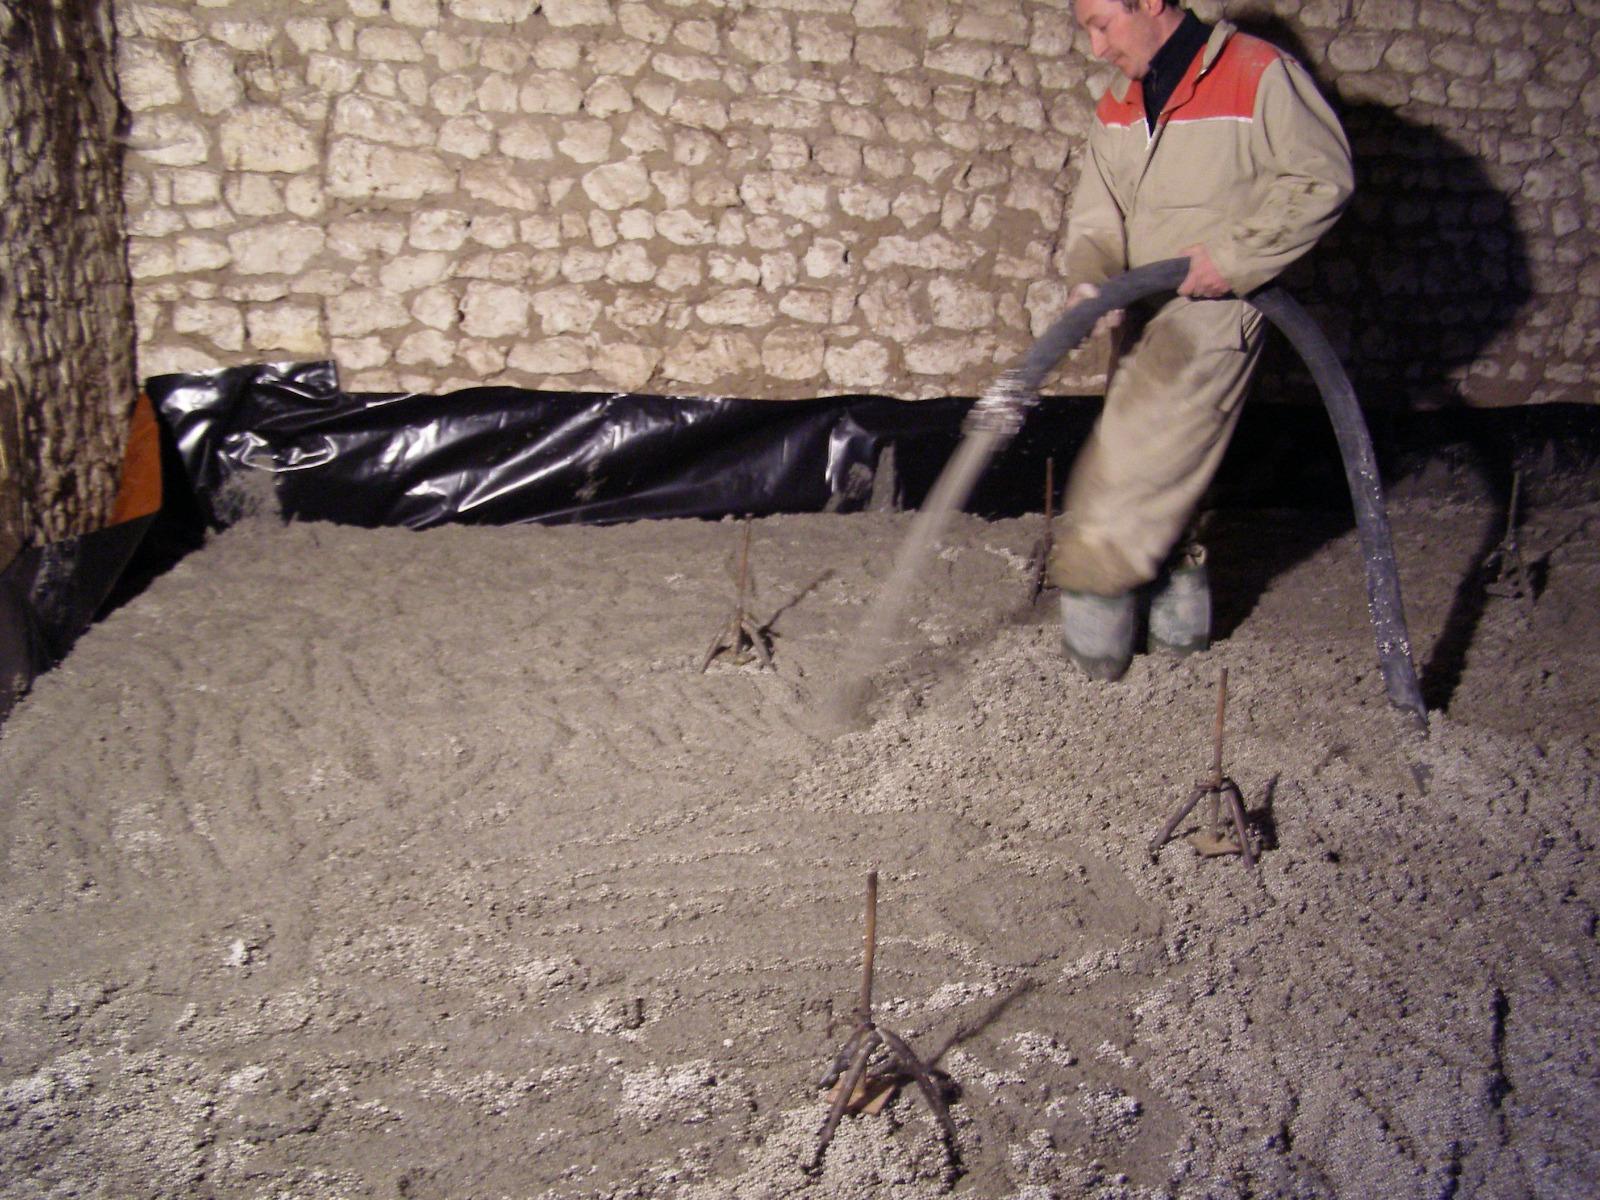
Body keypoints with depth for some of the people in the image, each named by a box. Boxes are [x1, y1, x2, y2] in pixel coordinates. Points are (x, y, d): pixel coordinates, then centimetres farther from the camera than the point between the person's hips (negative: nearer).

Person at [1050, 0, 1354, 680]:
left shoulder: (1259, 75, -10)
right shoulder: (1117, 107, 11)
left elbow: (1323, 178, -10)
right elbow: (1096, 217, 6)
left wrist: (1234, 257, -17)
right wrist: (1091, 282, -15)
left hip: (1214, 314, -7)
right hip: (1142, 318, 7)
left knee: (1133, 474, -11)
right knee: (1160, 478, 12)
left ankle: (1096, 632, -1)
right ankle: (1180, 621, 25)